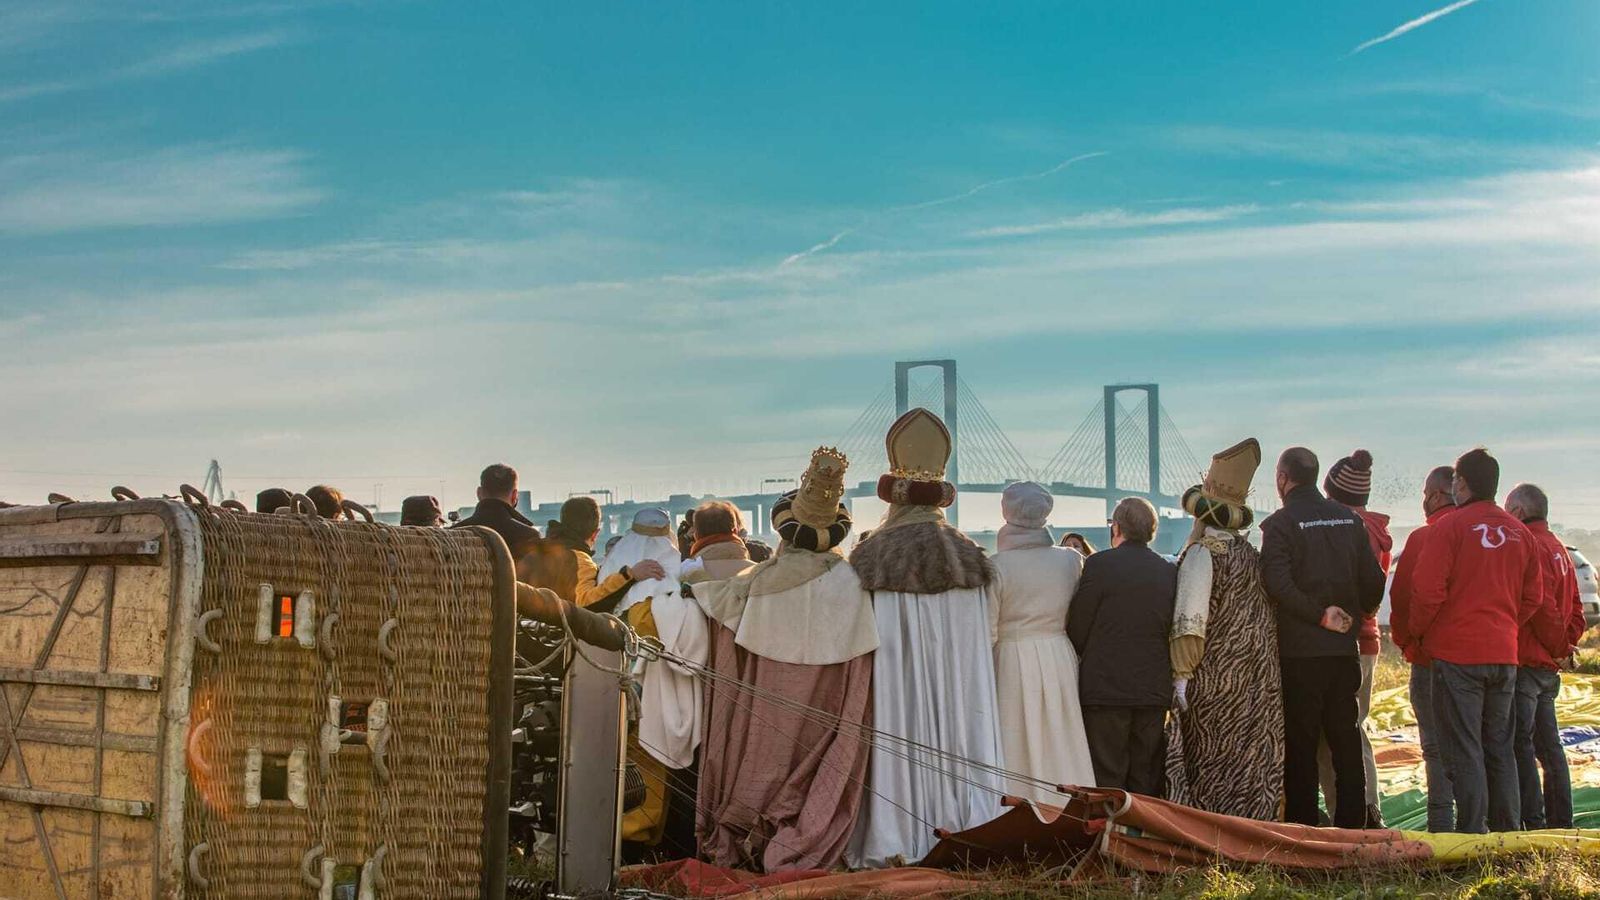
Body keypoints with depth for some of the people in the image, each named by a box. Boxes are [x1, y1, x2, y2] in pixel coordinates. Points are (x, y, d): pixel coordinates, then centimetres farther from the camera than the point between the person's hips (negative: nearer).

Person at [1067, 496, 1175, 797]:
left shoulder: (1099, 565, -9)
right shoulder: (1170, 571, 5)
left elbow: (1077, 629, -6)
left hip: (1106, 687, -4)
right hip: (1155, 690, 5)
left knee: (1105, 781, 0)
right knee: (1146, 781, 11)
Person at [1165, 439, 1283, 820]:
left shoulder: (1202, 553, -11)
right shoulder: (1254, 556, 9)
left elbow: (1190, 622, -17)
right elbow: (1265, 621, 13)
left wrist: (1180, 676, -14)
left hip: (1214, 680, -6)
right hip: (1260, 686, 6)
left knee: (1209, 774, 0)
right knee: (1254, 770, 9)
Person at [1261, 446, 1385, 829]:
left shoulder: (1280, 524, -8)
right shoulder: (1350, 520, 8)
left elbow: (1278, 584, -22)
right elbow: (1373, 580, 5)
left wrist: (1322, 615, -13)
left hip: (1299, 650, -5)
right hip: (1344, 648, 5)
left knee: (1301, 743, 1)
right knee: (1346, 740, 10)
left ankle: (1302, 829, 3)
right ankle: (1352, 828, 12)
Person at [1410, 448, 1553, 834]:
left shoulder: (1451, 526, -10)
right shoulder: (1520, 532, 9)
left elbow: (1428, 589, -14)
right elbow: (1533, 598, 13)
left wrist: (1418, 630, 1)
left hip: (1457, 653, -6)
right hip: (1505, 655, 6)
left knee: (1463, 750, -3)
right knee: (1500, 748, 14)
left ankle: (1472, 834, -4)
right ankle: (1508, 832, 17)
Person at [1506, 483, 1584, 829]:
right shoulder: (1559, 549, 18)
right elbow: (1575, 612, 20)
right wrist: (1562, 646, 14)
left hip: (1525, 662, -10)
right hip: (1549, 665, 10)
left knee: (1520, 744, -8)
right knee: (1547, 744, 14)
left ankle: (1533, 824, -10)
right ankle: (1560, 822, 18)